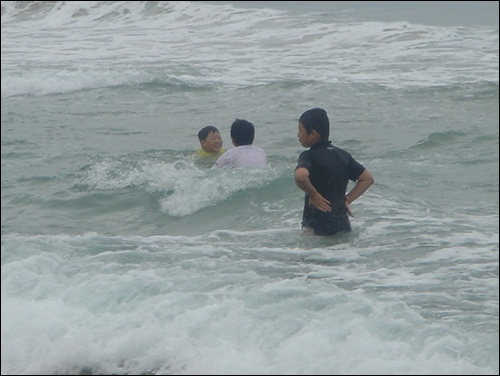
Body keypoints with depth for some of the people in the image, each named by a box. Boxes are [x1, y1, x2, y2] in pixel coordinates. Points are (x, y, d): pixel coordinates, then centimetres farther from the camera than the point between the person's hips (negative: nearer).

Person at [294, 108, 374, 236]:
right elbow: (367, 178, 14)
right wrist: (347, 200, 10)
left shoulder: (309, 156, -11)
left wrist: (313, 195, -16)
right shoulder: (343, 155, 9)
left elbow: (300, 176, -33)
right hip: (342, 224, 7)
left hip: (316, 227, -7)